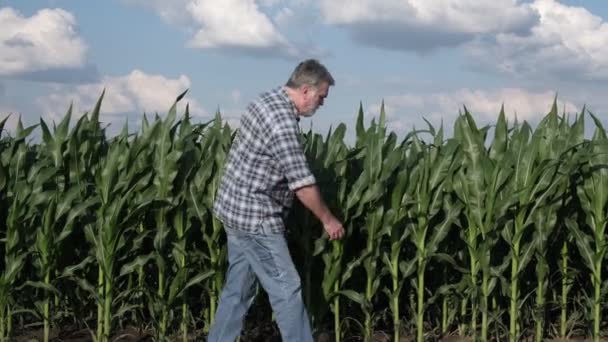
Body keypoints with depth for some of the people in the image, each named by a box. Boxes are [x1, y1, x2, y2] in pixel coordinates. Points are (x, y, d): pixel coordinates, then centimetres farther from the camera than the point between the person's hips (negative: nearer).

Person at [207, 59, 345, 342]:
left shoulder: (269, 100, 9)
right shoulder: (283, 121, -22)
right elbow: (302, 183, -22)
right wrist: (328, 219, -9)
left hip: (237, 208, 10)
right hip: (255, 217, -10)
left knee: (239, 287, 15)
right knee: (287, 289, -3)